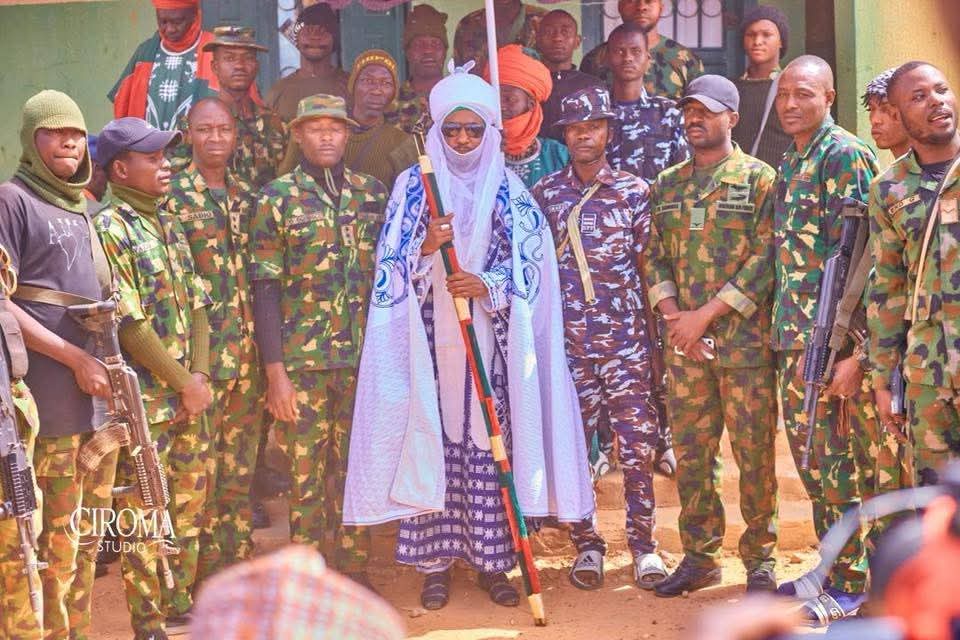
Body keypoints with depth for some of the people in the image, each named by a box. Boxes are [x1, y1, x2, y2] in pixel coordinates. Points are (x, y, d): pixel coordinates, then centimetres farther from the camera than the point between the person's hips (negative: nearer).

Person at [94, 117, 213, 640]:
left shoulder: (169, 227, 14)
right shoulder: (108, 229, -10)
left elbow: (197, 304, 12)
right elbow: (128, 322, -16)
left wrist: (200, 374, -2)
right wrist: (185, 382, -12)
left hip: (189, 398, 8)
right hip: (144, 401, -8)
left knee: (189, 506, 15)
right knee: (145, 521, -2)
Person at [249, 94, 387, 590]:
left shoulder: (372, 194, 9)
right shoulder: (278, 197, -1)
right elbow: (266, 288, -4)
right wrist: (275, 371, -9)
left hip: (366, 356, 3)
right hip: (302, 358, -3)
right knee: (305, 469, 3)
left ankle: (353, 566, 22)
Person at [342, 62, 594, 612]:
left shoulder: (509, 190, 6)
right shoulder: (413, 186, 6)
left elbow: (529, 266, -1)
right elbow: (393, 268, 1)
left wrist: (487, 286, -20)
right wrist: (427, 248, -20)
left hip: (491, 343, 0)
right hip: (431, 343, 0)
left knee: (491, 444, 1)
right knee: (432, 442, -1)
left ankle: (492, 560, 12)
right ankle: (436, 561, 10)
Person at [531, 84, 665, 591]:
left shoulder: (635, 191, 4)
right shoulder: (545, 193, 7)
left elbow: (649, 265, 6)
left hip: (626, 335, -1)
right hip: (567, 338, 1)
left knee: (637, 443, -1)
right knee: (573, 443, 5)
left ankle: (643, 543, 12)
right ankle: (587, 544, 17)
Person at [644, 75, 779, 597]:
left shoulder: (759, 179, -1)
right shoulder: (667, 185, 14)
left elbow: (765, 259, -9)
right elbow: (653, 257, 11)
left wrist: (705, 315, -13)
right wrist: (675, 317, -6)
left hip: (745, 341, -4)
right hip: (683, 344, 4)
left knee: (754, 453, 1)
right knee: (690, 451, 8)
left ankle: (759, 559, 12)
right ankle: (699, 556, 19)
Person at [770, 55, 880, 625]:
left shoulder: (845, 156, -10)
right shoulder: (791, 164, 17)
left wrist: (853, 351, -21)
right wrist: (788, 342, 16)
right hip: (794, 341, 8)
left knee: (839, 464, -1)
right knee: (814, 464, 14)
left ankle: (851, 585, 10)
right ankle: (832, 569, 26)